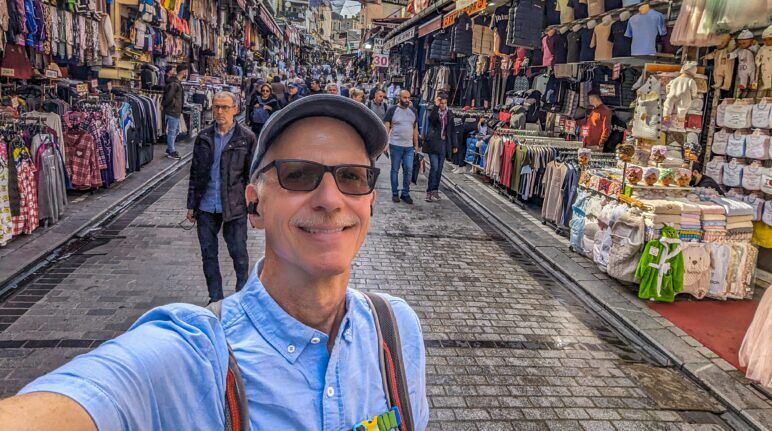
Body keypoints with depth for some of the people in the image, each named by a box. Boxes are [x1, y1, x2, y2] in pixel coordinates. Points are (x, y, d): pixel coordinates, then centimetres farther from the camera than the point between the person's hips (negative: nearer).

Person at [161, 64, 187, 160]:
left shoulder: (177, 82, 13)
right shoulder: (174, 83, -19)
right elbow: (169, 97, -26)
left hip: (176, 111, 10)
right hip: (172, 111, -10)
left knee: (176, 130, 18)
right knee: (172, 131, -2)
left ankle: (170, 149, 28)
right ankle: (171, 152, 6)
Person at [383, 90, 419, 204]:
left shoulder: (413, 111, 11)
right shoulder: (392, 110, -2)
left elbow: (415, 129, 15)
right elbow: (386, 128, -3)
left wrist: (416, 145, 12)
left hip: (409, 147, 4)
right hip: (395, 145, -4)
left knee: (409, 170, 2)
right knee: (395, 170, 5)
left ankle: (405, 193, 14)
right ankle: (395, 194, 15)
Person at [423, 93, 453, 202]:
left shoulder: (449, 113, 9)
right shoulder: (434, 111, -3)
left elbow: (451, 129, 12)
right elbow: (432, 119, -26)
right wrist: (436, 106, -25)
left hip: (443, 143, 4)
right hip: (433, 143, -4)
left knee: (439, 168, 8)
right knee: (434, 167, -12)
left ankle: (435, 190, 17)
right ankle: (430, 192, -8)